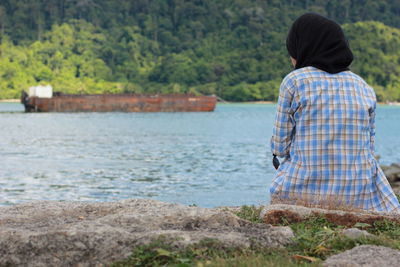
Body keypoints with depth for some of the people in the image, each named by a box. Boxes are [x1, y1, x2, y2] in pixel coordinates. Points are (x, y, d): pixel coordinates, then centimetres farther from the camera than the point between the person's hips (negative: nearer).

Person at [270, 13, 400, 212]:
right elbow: (369, 146, 14)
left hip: (301, 195, -2)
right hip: (357, 198, 3)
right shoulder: (364, 87, 10)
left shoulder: (294, 81, -2)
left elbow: (280, 147, 1)